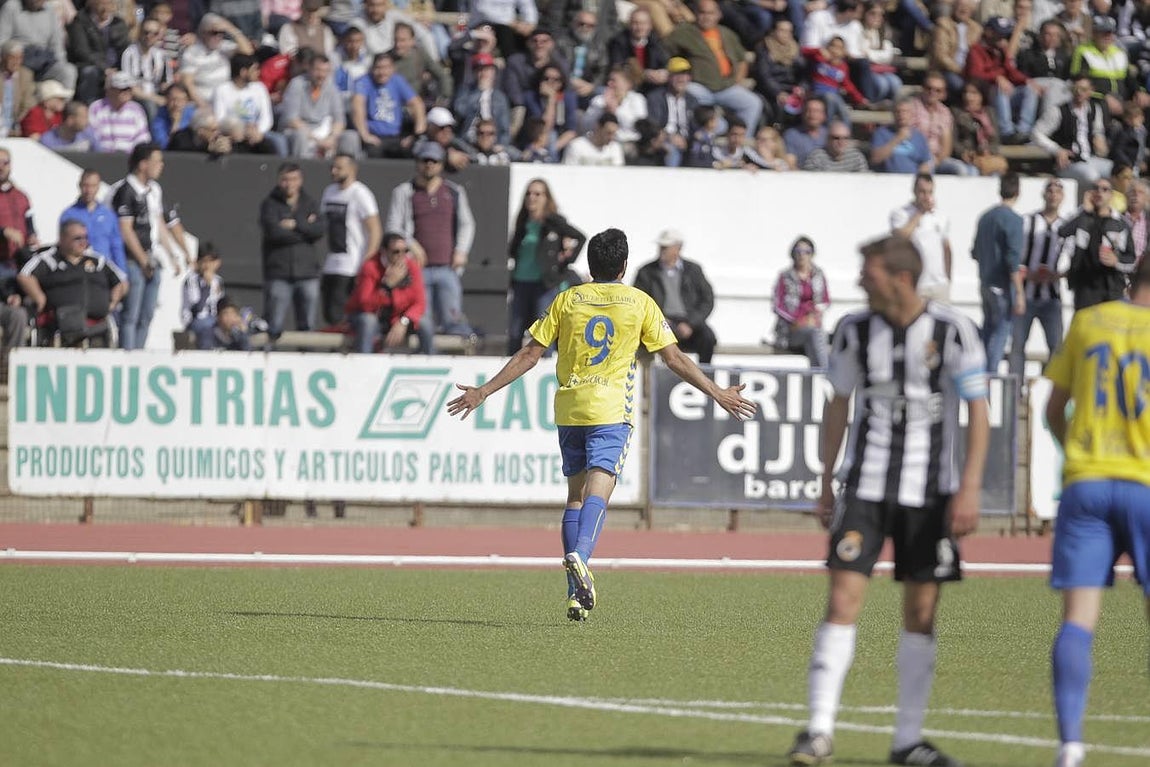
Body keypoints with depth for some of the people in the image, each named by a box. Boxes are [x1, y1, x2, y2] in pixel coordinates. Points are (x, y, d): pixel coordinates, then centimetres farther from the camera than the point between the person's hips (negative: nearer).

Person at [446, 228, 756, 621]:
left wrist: (483, 392, 12)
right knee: (598, 490, -11)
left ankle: (576, 594, 4)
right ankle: (579, 556, -40)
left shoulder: (567, 300, 8)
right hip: (611, 410, -3)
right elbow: (674, 358, 4)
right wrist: (718, 394, 11)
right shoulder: (639, 302, 4)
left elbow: (530, 354, 5)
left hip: (569, 408, 3)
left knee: (576, 494, 9)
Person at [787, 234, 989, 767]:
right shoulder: (854, 331, 2)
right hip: (865, 484, 1)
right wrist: (826, 486, 12)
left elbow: (978, 412, -5)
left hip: (930, 492, -1)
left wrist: (969, 489, -12)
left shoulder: (951, 331, -6)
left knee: (921, 614, 3)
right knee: (843, 602, -11)